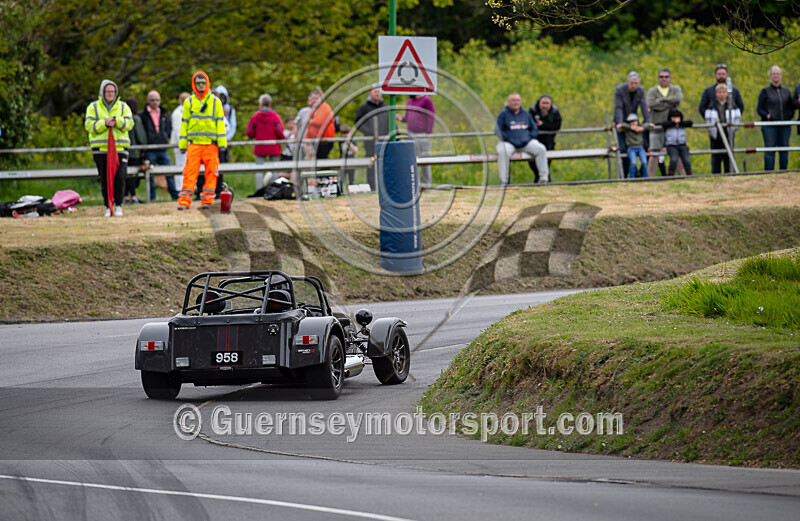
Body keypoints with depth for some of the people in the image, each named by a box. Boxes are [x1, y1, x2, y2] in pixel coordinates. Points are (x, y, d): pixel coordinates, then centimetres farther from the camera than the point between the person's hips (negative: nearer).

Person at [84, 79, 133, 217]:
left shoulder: (123, 106, 11)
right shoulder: (93, 107, 8)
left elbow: (129, 124, 1)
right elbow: (89, 125, -3)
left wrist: (117, 121, -15)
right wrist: (105, 123, -15)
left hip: (120, 148, 0)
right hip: (100, 149, 0)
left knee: (120, 177, -9)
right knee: (105, 179, 1)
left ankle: (118, 205, 2)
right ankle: (108, 207, 10)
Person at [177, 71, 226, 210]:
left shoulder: (215, 101, 8)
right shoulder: (189, 102, 10)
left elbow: (220, 122, 7)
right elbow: (184, 123, 11)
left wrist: (222, 142, -1)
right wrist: (182, 144, 7)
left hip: (211, 143, 0)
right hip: (194, 143, 0)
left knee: (211, 172, 0)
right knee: (190, 173, -7)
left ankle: (207, 200, 6)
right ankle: (184, 201, -9)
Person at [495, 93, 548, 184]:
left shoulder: (526, 114, 17)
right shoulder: (503, 114, 5)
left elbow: (534, 129, 21)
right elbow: (498, 131, -1)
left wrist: (529, 138, 1)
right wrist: (509, 139, -13)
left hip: (526, 142, 3)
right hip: (508, 143, -3)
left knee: (541, 149, -20)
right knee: (502, 151, -37)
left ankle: (544, 177, -15)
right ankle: (503, 180, -33)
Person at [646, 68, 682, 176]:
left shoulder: (676, 89, 11)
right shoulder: (652, 91, 6)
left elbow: (678, 98, -12)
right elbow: (652, 105, -12)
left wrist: (661, 100, -9)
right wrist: (671, 104, -7)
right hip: (657, 126, -1)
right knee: (654, 153, -2)